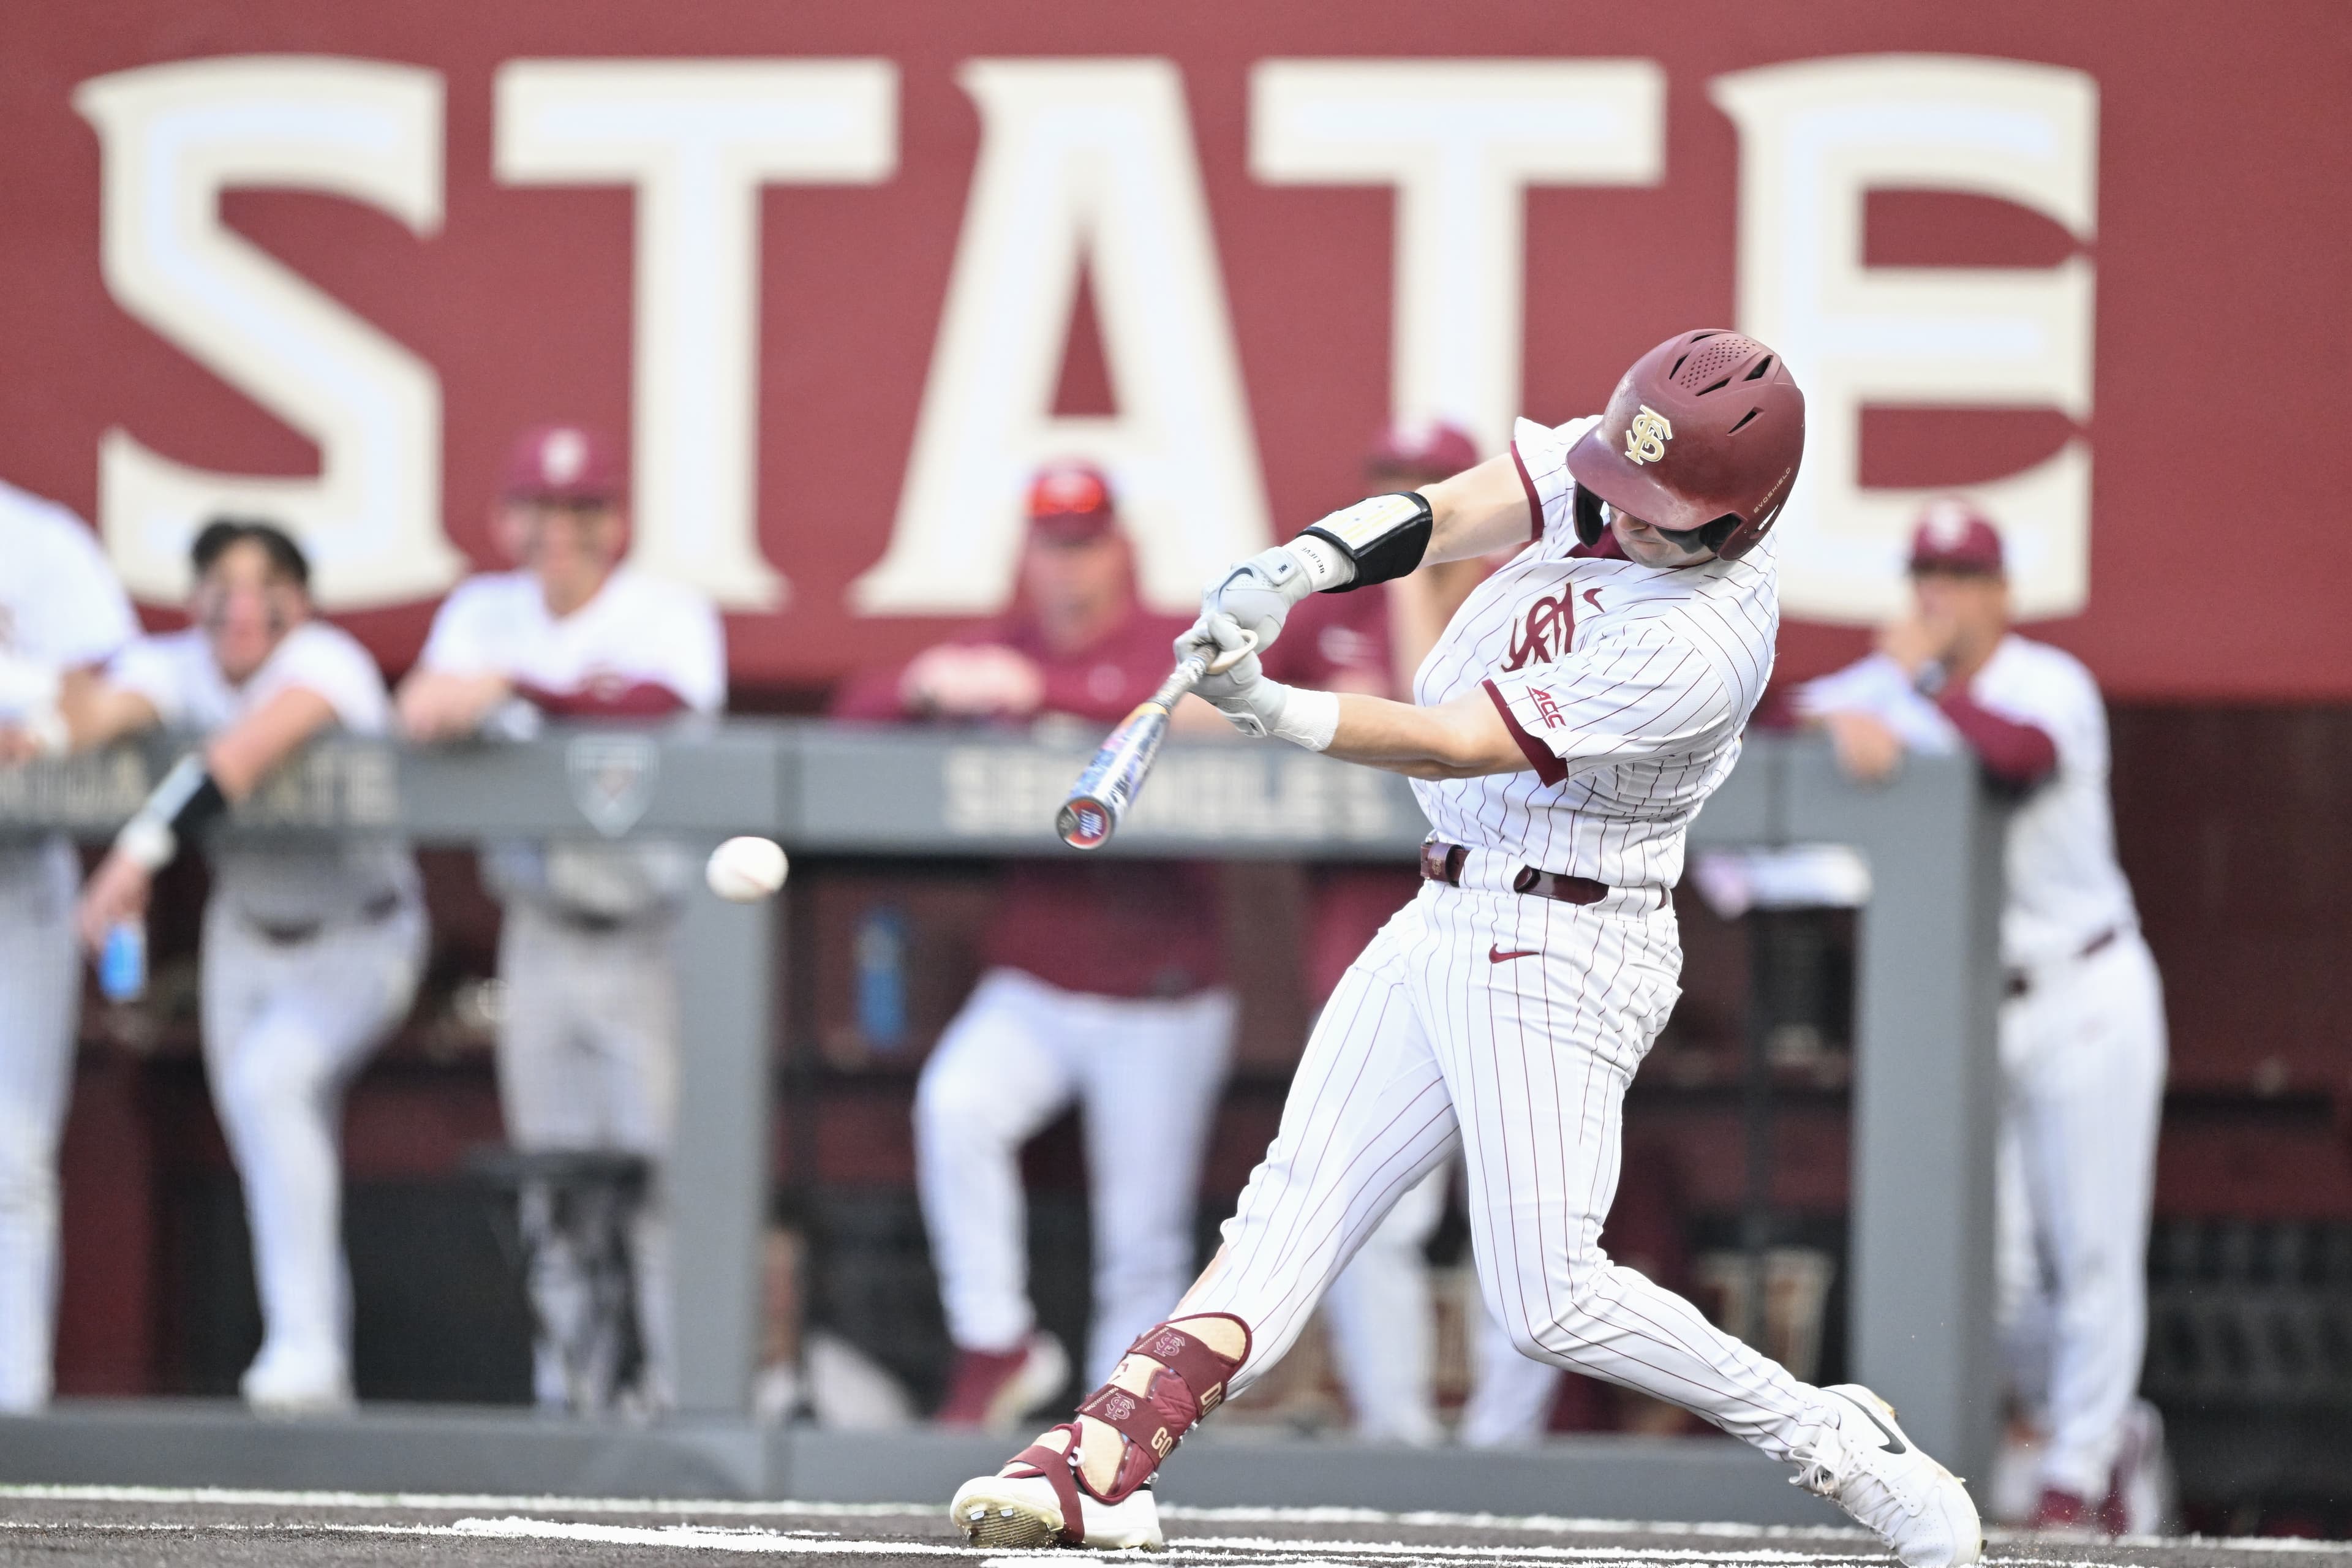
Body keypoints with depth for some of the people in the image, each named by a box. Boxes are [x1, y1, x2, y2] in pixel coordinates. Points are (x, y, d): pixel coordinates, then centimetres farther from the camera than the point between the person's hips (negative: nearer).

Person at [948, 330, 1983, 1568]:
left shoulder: (1697, 650, -25)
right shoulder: (1600, 472, -2)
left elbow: (1460, 745, -27)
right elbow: (1446, 515, -11)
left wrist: (1279, 714, -38)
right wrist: (1294, 567, -30)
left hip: (1556, 949, -8)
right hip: (1447, 920, 8)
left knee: (1549, 1300, -11)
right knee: (1299, 1198, 0)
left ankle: (1831, 1440, 3)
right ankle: (1102, 1460, -7)